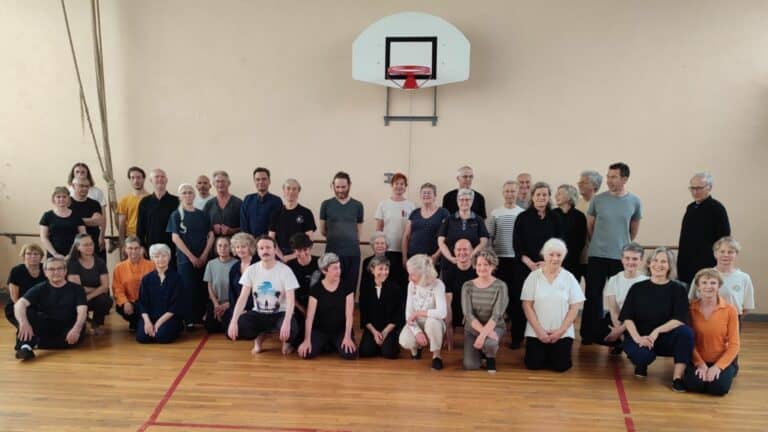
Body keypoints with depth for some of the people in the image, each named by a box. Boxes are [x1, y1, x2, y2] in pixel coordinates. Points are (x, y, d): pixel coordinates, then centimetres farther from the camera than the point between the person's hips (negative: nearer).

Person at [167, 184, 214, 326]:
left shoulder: (201, 214, 9)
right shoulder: (176, 215, 1)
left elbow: (210, 236, 7)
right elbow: (175, 238, -6)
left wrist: (204, 255, -5)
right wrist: (191, 257, -11)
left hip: (203, 259, 3)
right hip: (185, 259, -3)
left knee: (203, 289, 2)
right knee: (187, 289, -5)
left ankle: (200, 318, 12)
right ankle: (188, 320, 1)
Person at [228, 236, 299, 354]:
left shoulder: (285, 270, -11)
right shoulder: (251, 270, -2)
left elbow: (291, 299, -17)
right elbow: (243, 298, -5)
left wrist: (286, 322, -34)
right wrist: (233, 322, -19)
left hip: (280, 313, -3)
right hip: (258, 314, 3)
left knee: (290, 330, -37)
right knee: (232, 331, -22)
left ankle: (286, 340, 5)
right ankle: (260, 335, 10)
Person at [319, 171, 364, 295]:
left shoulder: (357, 205, 6)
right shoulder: (326, 205, 3)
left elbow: (359, 231, 11)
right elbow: (322, 231, 9)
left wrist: (350, 242, 5)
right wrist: (335, 239, 7)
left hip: (353, 253, 1)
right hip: (332, 252, -1)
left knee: (350, 288, 6)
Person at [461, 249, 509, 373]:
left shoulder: (500, 286, -11)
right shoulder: (467, 286, -4)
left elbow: (496, 315, -19)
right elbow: (468, 314, -12)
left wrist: (483, 334, -32)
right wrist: (482, 331, -27)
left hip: (495, 327, -2)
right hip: (473, 329, 2)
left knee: (489, 343, -37)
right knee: (470, 365, -15)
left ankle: (490, 357, 3)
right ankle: (481, 351, 23)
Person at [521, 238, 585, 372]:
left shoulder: (569, 278, -1)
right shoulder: (534, 276, -2)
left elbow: (574, 308, -2)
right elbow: (527, 306, -3)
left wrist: (561, 331, -11)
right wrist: (539, 331, -11)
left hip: (562, 333, 0)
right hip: (536, 332, 0)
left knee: (561, 365, -11)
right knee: (534, 364, -9)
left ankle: (553, 351, 23)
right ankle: (544, 352, 24)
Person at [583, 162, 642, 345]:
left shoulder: (634, 201, -1)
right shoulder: (598, 200, -3)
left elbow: (634, 229, 12)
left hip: (621, 257, 0)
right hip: (596, 256, 0)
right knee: (593, 295, 4)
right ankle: (589, 334, 14)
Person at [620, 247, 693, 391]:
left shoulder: (677, 289, 0)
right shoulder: (637, 288, 4)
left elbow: (680, 319, -12)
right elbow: (627, 317, -3)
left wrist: (657, 332, -25)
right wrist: (637, 338, -20)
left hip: (665, 337, 0)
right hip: (639, 337, 0)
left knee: (686, 332, -30)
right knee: (643, 355, -33)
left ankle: (677, 377, -24)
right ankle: (641, 363, 7)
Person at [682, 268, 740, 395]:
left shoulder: (730, 310, -9)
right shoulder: (690, 308, -7)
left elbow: (734, 344, -8)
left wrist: (718, 366, -18)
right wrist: (700, 364, -17)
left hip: (722, 360, 0)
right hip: (698, 360, 0)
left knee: (719, 387, -23)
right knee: (692, 385, -25)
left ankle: (730, 370, 12)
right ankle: (702, 370, 11)